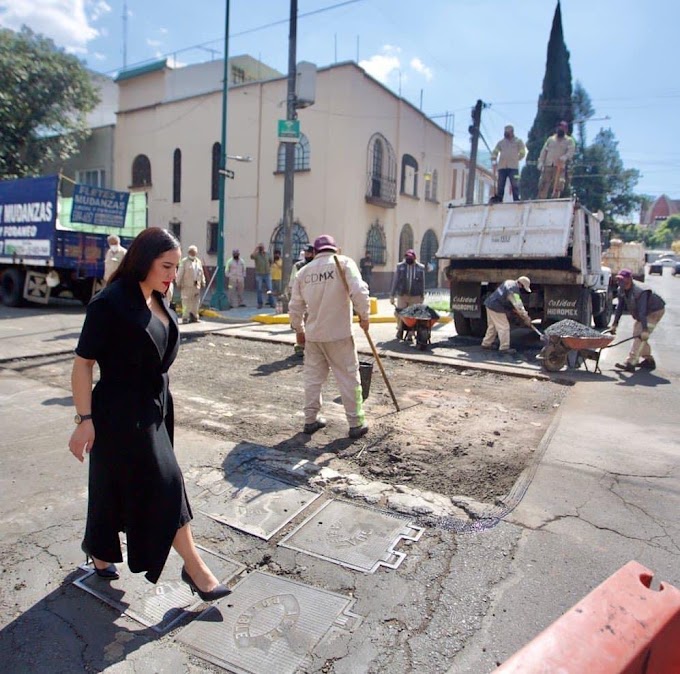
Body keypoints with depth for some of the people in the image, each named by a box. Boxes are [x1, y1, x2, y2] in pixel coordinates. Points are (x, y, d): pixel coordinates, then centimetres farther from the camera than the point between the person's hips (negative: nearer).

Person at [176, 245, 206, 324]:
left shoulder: (198, 262, 15)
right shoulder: (184, 262, -1)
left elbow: (201, 273, 18)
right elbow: (180, 273, -3)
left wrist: (203, 283, 14)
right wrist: (179, 283, -6)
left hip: (196, 286, 5)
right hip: (186, 285, -5)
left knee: (196, 302, 6)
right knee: (186, 302, -4)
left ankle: (194, 317, 14)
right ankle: (185, 318, 1)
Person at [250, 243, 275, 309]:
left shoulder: (267, 254, 7)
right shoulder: (256, 254, -4)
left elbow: (270, 261, 23)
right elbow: (252, 256, -27)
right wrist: (256, 249, -23)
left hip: (267, 274, 2)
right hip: (259, 275, -2)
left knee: (269, 289, 1)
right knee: (259, 290, 3)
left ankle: (272, 303, 8)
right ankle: (260, 303, 11)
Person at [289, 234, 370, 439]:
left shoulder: (304, 271, 7)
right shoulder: (344, 263, -4)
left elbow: (295, 308, 10)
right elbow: (359, 291, -18)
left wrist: (300, 330, 24)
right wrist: (364, 315, -3)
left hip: (313, 334, 4)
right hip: (339, 333, -4)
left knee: (313, 377, 15)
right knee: (348, 377, 6)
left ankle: (311, 419, 23)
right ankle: (356, 424, 12)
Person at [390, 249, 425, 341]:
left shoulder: (421, 267, 3)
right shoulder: (400, 266, 4)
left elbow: (422, 283, 8)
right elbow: (395, 281, 4)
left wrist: (422, 296, 6)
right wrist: (392, 295, 1)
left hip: (415, 296, 0)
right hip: (402, 295, 1)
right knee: (400, 313, 2)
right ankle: (400, 330, 24)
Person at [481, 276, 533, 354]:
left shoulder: (509, 283, 10)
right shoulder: (513, 289, -20)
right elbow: (518, 305, -20)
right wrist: (526, 318, -13)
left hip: (490, 305, 10)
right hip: (497, 308, -10)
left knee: (493, 326, 20)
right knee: (504, 327, -3)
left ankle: (486, 344, 28)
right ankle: (504, 348, 2)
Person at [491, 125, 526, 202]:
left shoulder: (518, 141, 10)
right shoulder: (501, 142, 17)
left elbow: (522, 153, 10)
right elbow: (495, 152, 20)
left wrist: (515, 160, 6)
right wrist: (494, 160, 4)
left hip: (513, 167, -2)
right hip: (502, 167, 3)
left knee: (515, 185, -9)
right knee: (500, 185, 1)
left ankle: (516, 200, -7)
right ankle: (499, 200, 3)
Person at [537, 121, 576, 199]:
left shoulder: (569, 141, 10)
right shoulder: (550, 139, 19)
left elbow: (571, 152, -4)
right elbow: (544, 151, 14)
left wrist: (564, 158, -25)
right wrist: (541, 162, 0)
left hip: (560, 167, -2)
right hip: (548, 166, 2)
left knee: (557, 187, -9)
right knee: (543, 185, -3)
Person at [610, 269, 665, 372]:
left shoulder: (640, 291, -34)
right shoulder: (621, 290, -8)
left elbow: (642, 311, -40)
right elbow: (619, 307, -2)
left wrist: (645, 329, -43)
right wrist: (615, 324, -4)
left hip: (654, 311, -9)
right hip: (641, 314, 9)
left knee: (640, 336, -19)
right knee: (636, 334, 10)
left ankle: (630, 364, -25)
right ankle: (649, 360, 24)